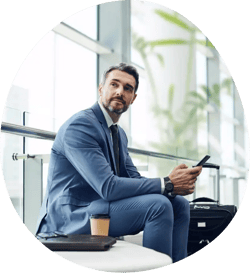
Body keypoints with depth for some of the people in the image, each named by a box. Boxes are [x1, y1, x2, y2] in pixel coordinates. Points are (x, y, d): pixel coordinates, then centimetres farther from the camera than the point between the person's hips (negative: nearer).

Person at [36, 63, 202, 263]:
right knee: (158, 204, -25)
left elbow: (134, 179, 10)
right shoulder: (80, 125, -16)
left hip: (99, 208, 10)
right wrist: (167, 184, -24)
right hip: (69, 218, -10)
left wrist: (175, 183, -11)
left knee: (178, 203, 2)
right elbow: (107, 187, -25)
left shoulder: (119, 134, 17)